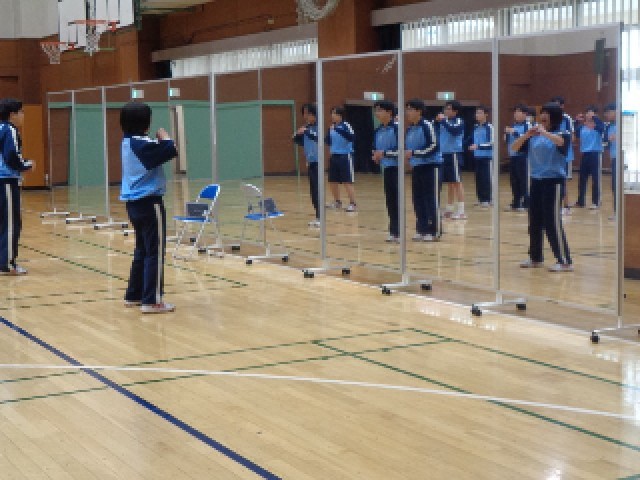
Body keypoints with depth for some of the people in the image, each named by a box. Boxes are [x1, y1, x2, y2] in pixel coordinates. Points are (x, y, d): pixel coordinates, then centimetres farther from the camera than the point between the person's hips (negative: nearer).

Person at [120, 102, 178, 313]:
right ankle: (151, 301, -5)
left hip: (134, 203, 10)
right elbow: (171, 151, -21)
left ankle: (134, 295, 23)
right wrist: (164, 136, -5)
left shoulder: (128, 142, 10)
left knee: (142, 250, 18)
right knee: (155, 252, -5)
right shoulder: (142, 143, -18)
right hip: (149, 203, -9)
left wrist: (158, 140, 4)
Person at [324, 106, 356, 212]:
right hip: (334, 157, 7)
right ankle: (337, 202, 29)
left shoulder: (346, 125, -11)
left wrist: (338, 130, -32)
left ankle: (353, 204, -1)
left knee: (347, 182, -7)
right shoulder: (332, 127, 8)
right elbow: (329, 142, 15)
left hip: (345, 156, -7)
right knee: (333, 182, 13)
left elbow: (352, 138, -27)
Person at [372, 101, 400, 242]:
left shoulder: (396, 128, -11)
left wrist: (384, 153, -19)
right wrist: (375, 156, -2)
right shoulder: (378, 131, 9)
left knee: (397, 200, -5)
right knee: (390, 201, 9)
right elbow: (375, 149, 19)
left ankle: (397, 232, -1)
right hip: (385, 168, 6)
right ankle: (393, 231, 15)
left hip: (396, 168, -6)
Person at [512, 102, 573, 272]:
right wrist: (527, 134, -10)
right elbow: (514, 148, 3)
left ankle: (565, 261, -2)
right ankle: (535, 258, 25)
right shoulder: (534, 137, 7)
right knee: (535, 221, 12)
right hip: (536, 181, 6)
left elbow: (560, 142, -29)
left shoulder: (562, 135, -6)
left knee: (552, 222, -8)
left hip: (553, 181, -6)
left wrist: (544, 132, -30)